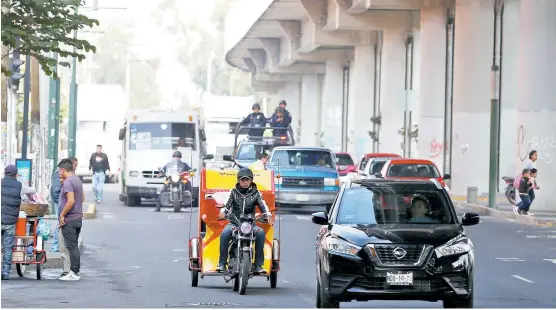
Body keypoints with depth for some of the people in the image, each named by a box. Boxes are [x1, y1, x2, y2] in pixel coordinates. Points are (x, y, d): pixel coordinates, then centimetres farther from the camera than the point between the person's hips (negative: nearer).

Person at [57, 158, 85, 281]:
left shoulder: (68, 182, -16)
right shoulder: (77, 180, 13)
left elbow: (71, 201, -25)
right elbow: (82, 197, 23)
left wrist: (62, 215, -17)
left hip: (69, 220, -9)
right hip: (78, 218, 9)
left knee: (71, 246, -6)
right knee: (74, 246, 14)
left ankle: (73, 273, -5)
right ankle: (75, 271, 17)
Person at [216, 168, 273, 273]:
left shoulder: (256, 193, 10)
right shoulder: (233, 192, 10)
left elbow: (262, 205, -3)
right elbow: (228, 203, -2)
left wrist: (268, 215, -23)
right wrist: (223, 212, -25)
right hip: (234, 222, 0)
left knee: (261, 233, -30)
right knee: (225, 233, -33)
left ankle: (258, 265, -23)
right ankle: (222, 263, -23)